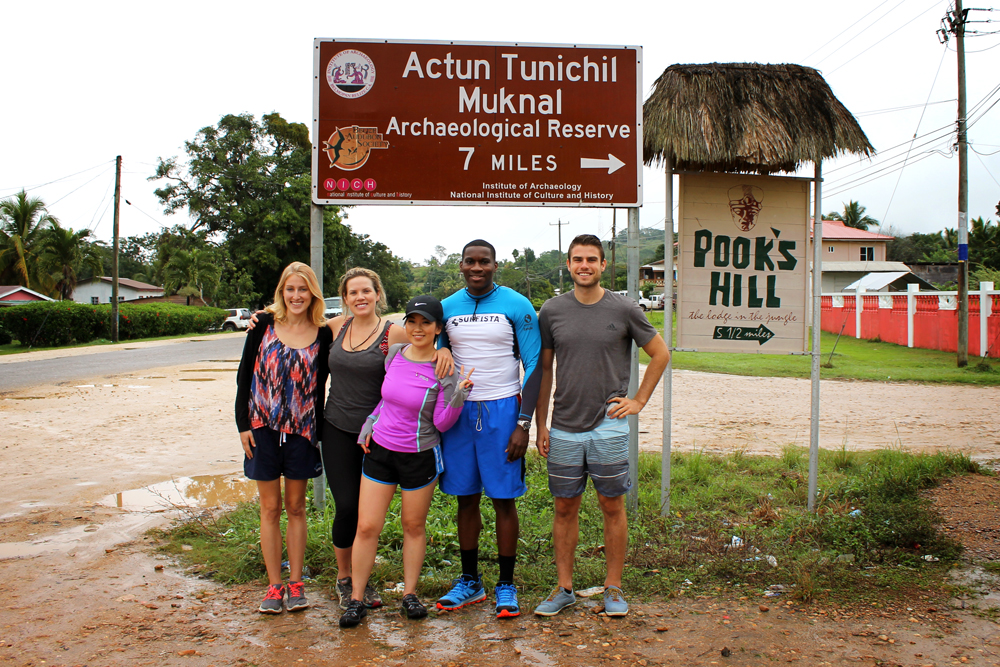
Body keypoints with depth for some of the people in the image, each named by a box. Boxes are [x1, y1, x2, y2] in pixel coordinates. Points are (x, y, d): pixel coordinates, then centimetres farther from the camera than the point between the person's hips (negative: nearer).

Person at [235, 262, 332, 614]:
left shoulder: (322, 334, 0)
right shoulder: (264, 324, -2)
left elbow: (319, 384, 5)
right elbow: (245, 374, 1)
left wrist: (318, 432, 2)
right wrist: (243, 423, -4)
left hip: (301, 430, 1)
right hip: (263, 427, 0)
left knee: (295, 507, 9)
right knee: (270, 508, 6)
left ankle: (296, 584, 19)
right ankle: (274, 586, 15)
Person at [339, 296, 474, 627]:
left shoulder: (444, 370, -12)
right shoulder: (393, 354, 0)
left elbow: (441, 424, -12)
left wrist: (457, 395, -27)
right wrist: (370, 422, 7)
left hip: (420, 457, -3)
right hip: (379, 450, 3)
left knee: (414, 525, 11)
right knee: (367, 526, 2)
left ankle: (410, 594, 27)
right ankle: (356, 599, 15)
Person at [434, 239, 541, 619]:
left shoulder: (516, 306, -3)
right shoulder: (447, 308, 7)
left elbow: (534, 366, -4)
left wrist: (523, 423, -11)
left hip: (502, 409, -3)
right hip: (459, 409, 3)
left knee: (504, 499, 1)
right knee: (466, 498, 10)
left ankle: (506, 585, 14)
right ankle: (470, 582, 23)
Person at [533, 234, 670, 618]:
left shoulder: (624, 309, -2)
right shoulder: (552, 311, 3)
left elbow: (660, 354, 9)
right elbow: (544, 370, 9)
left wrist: (639, 400, 3)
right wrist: (540, 423, 6)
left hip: (608, 426, -1)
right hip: (563, 428, 2)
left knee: (612, 507, 6)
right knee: (565, 508, 8)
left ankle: (613, 588, 19)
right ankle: (564, 588, 20)